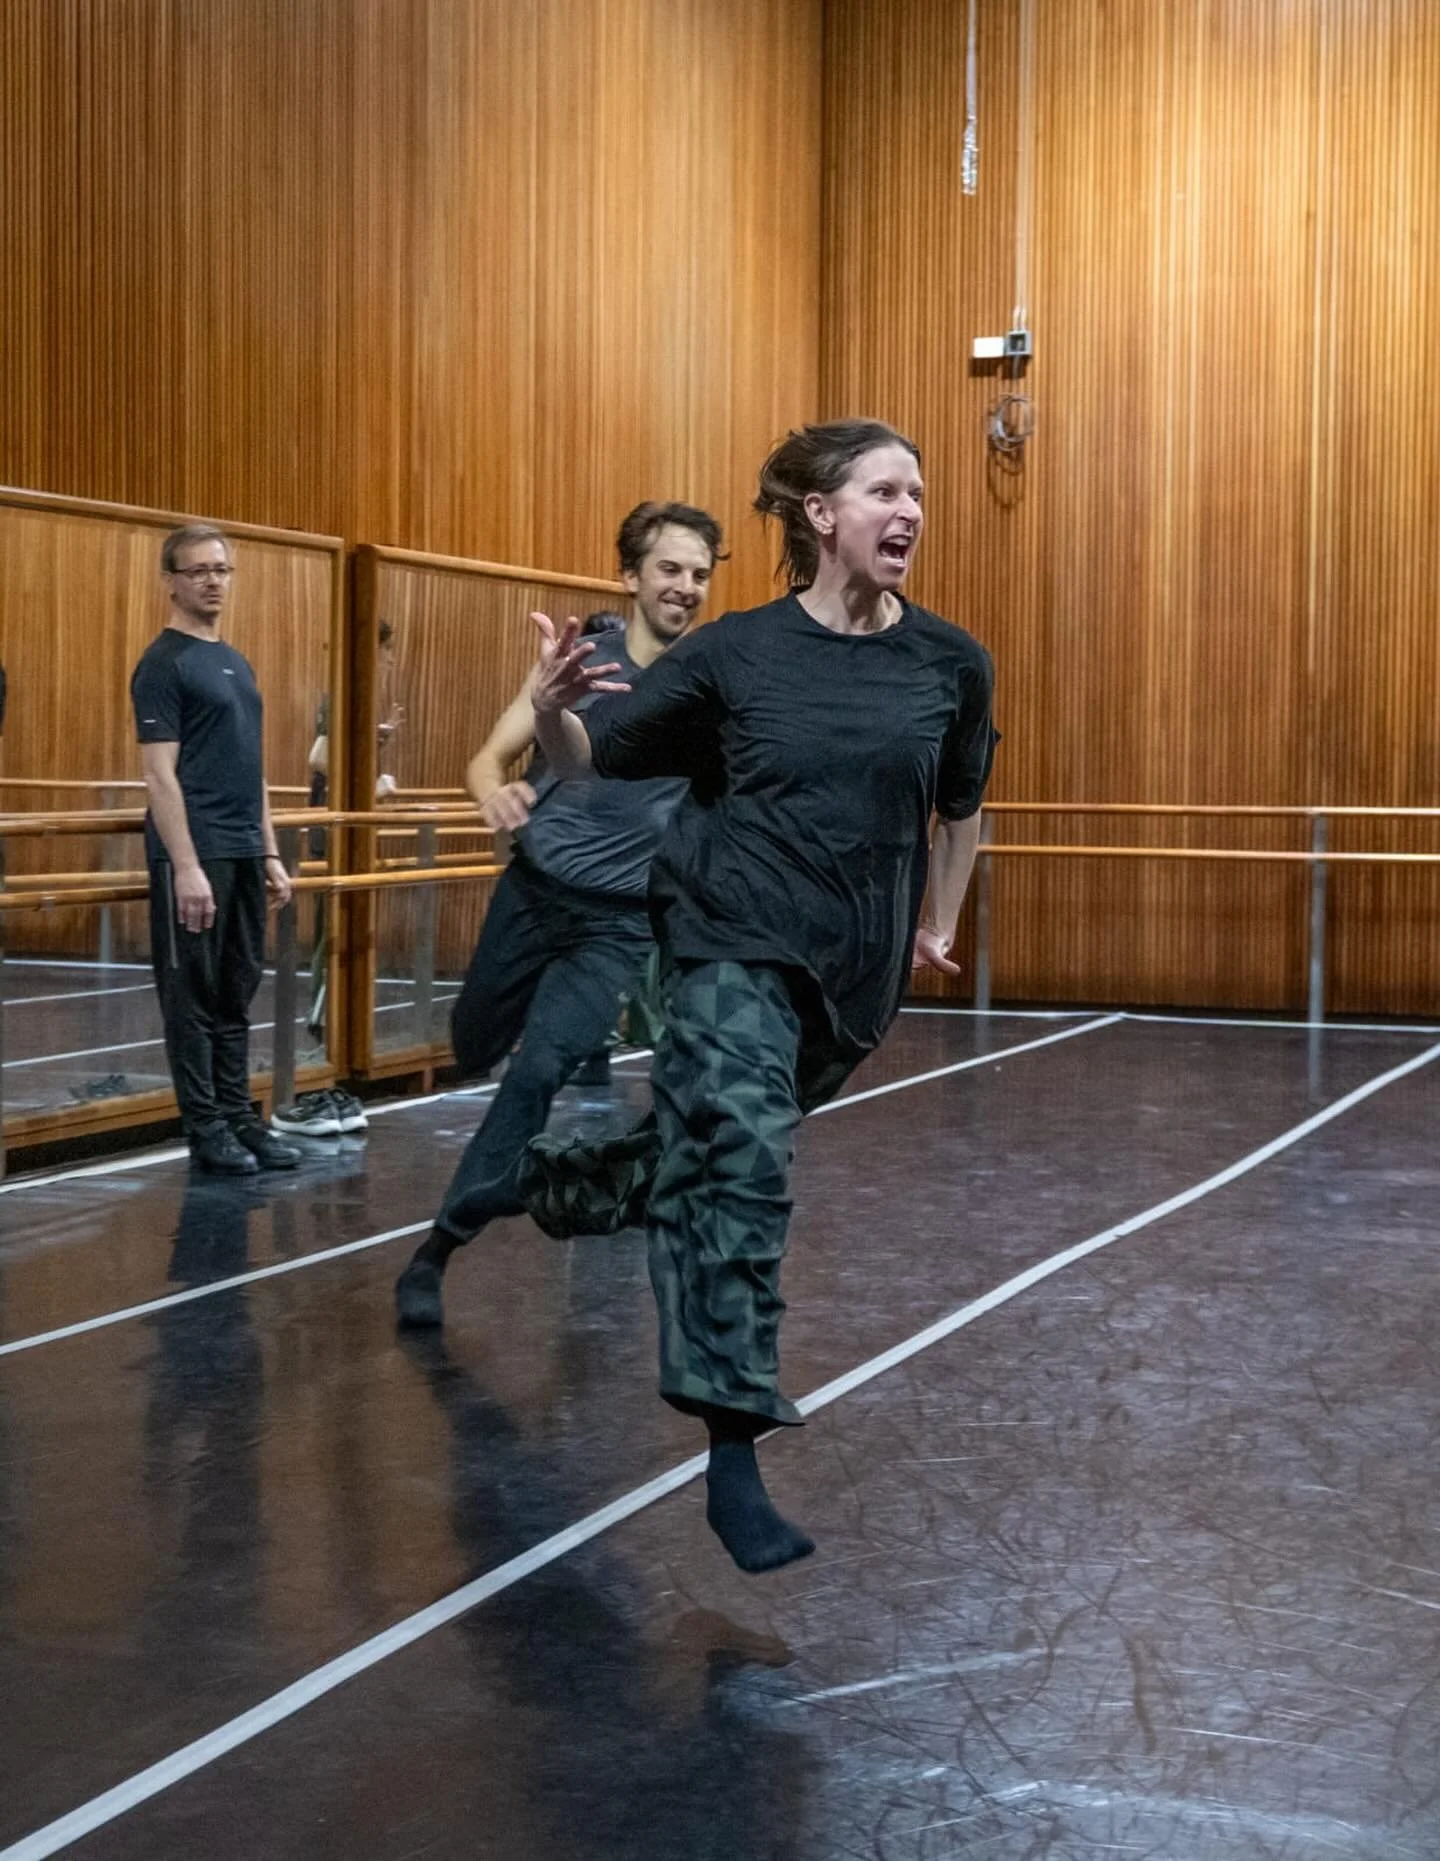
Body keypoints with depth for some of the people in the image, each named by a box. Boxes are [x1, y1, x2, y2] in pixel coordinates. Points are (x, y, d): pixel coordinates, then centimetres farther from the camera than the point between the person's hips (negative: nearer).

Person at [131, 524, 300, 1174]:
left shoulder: (237, 663, 17)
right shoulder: (164, 664, -8)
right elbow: (160, 775, -14)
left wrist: (270, 854, 16)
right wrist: (186, 865, -19)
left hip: (244, 853, 8)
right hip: (194, 855, -8)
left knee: (235, 995, 11)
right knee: (193, 995, 0)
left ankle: (238, 1117, 18)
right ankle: (205, 1127, 5)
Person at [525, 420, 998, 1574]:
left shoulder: (950, 661, 0)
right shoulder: (737, 652, -6)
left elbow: (958, 805, 19)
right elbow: (596, 761, 0)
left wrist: (938, 927, 23)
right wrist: (549, 708, -20)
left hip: (857, 968, 4)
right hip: (733, 940, -4)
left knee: (727, 1152, 18)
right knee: (742, 1160, -20)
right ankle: (733, 1456, -21)